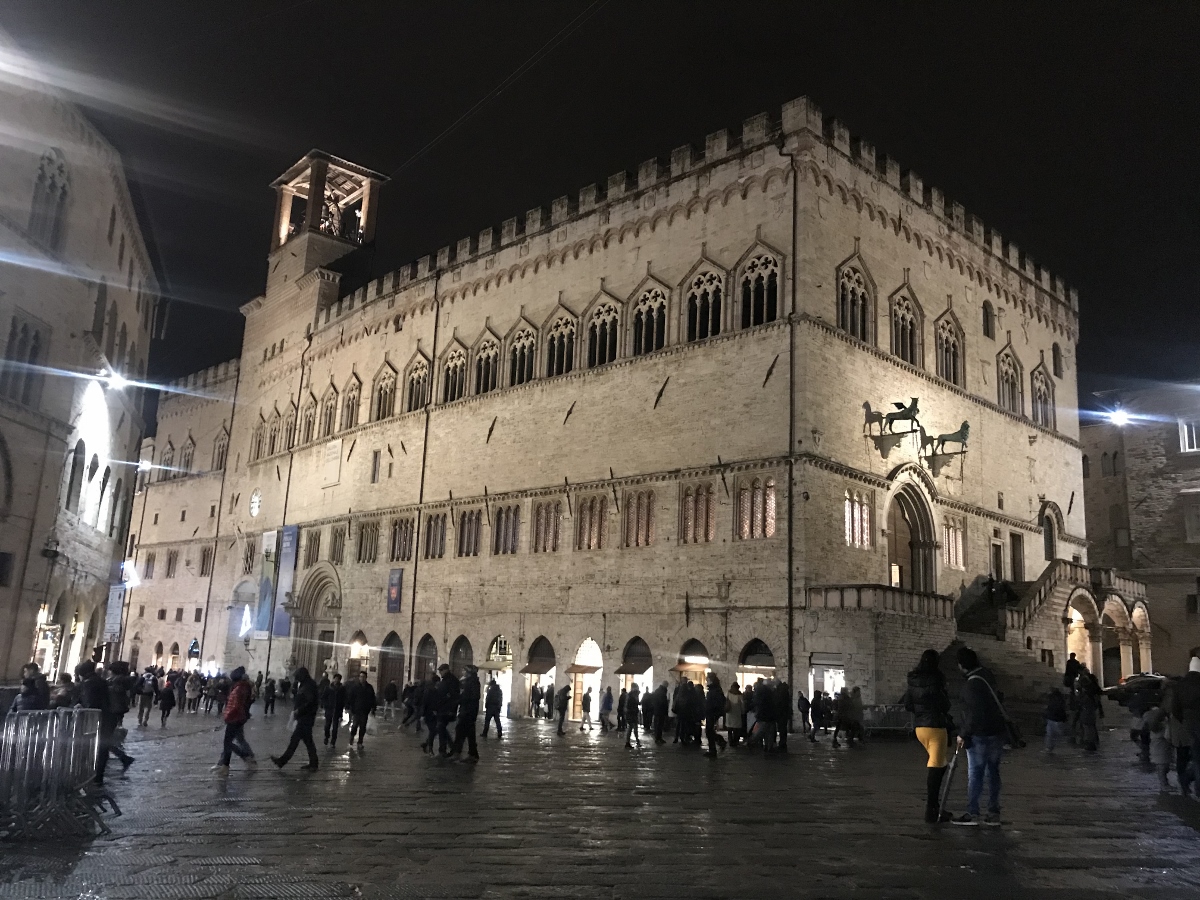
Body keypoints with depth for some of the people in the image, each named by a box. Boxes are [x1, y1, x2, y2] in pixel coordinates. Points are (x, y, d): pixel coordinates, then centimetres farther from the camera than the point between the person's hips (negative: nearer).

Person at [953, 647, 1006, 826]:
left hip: (980, 735, -8)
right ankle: (993, 813, 16)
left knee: (975, 774, -2)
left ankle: (972, 813, 1)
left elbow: (975, 714, -23)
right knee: (993, 772, 12)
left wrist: (964, 734, -15)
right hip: (997, 732, 8)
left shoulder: (972, 684, -20)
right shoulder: (986, 675, 6)